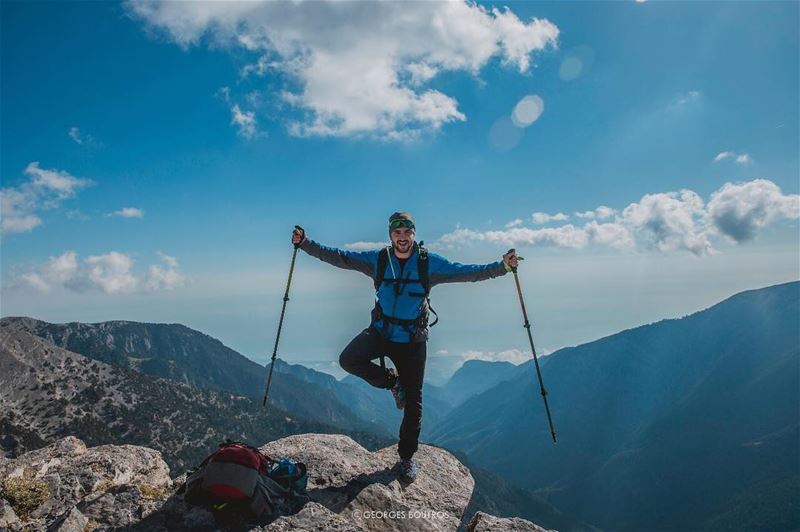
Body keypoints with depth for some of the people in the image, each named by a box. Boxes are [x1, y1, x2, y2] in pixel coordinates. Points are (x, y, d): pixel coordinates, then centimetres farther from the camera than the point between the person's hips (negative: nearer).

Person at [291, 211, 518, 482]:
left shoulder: (430, 262, -9)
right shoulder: (377, 259, -6)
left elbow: (467, 272, -10)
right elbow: (338, 257, -6)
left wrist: (502, 266, -21)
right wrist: (305, 243, -14)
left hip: (412, 340, -1)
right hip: (380, 331, 1)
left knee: (413, 404, 5)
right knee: (348, 360, -25)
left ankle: (407, 457, 28)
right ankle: (392, 381, 5)